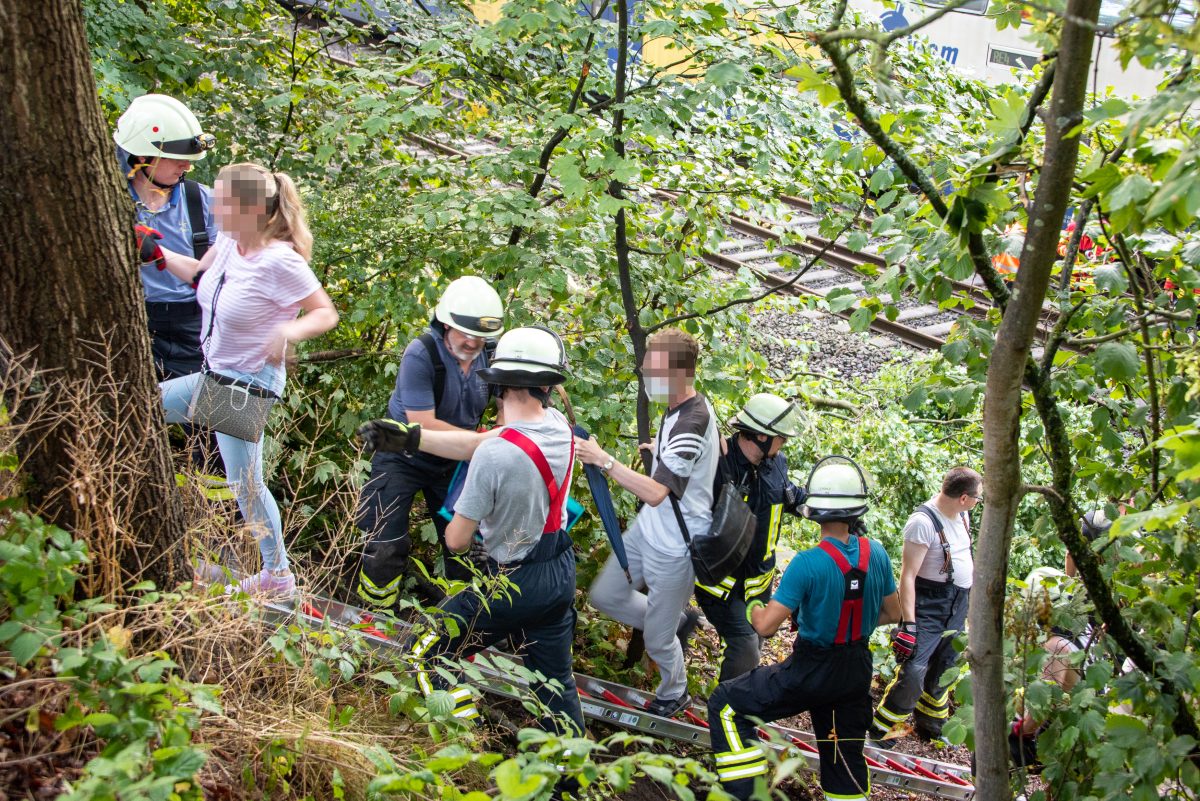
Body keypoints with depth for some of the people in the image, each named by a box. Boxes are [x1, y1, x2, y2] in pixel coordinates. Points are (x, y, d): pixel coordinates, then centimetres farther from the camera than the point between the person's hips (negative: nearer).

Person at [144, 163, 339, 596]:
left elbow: (326, 313, -20)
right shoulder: (229, 241, -1)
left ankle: (278, 574, 14)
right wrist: (157, 253, 9)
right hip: (213, 373, 9)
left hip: (248, 382, -9)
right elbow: (202, 275, 19)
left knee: (245, 483, -3)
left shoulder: (279, 262, -25)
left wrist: (288, 331, -38)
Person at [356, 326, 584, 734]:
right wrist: (410, 438, 1)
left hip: (511, 586, -7)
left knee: (426, 653, 10)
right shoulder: (559, 425, -9)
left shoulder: (494, 455, -28)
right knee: (556, 684, 20)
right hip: (561, 577, 7)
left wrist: (475, 545, 6)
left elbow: (456, 540, -17)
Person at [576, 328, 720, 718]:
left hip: (676, 548, -9)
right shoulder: (682, 407, -1)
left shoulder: (691, 425, -31)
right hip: (647, 529, 9)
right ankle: (677, 621, 36)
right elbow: (719, 447, 21)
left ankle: (675, 694, 38)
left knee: (656, 640, 9)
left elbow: (655, 492, -38)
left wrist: (604, 461, -39)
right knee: (605, 596, 18)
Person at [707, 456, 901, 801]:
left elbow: (766, 626, -24)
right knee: (846, 759, 21)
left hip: (811, 671, -6)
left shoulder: (807, 564, -25)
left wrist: (754, 608, -2)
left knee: (726, 705, 6)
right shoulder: (876, 554, -8)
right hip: (857, 671, 6)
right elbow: (892, 613, 6)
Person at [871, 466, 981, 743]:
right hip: (929, 607, -8)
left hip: (958, 606, 8)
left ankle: (930, 726, 34)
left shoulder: (961, 516, 4)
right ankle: (879, 729, 1)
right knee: (914, 672, -15)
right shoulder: (923, 522, -22)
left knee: (943, 670, 16)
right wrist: (909, 624, -24)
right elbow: (907, 576, -22)